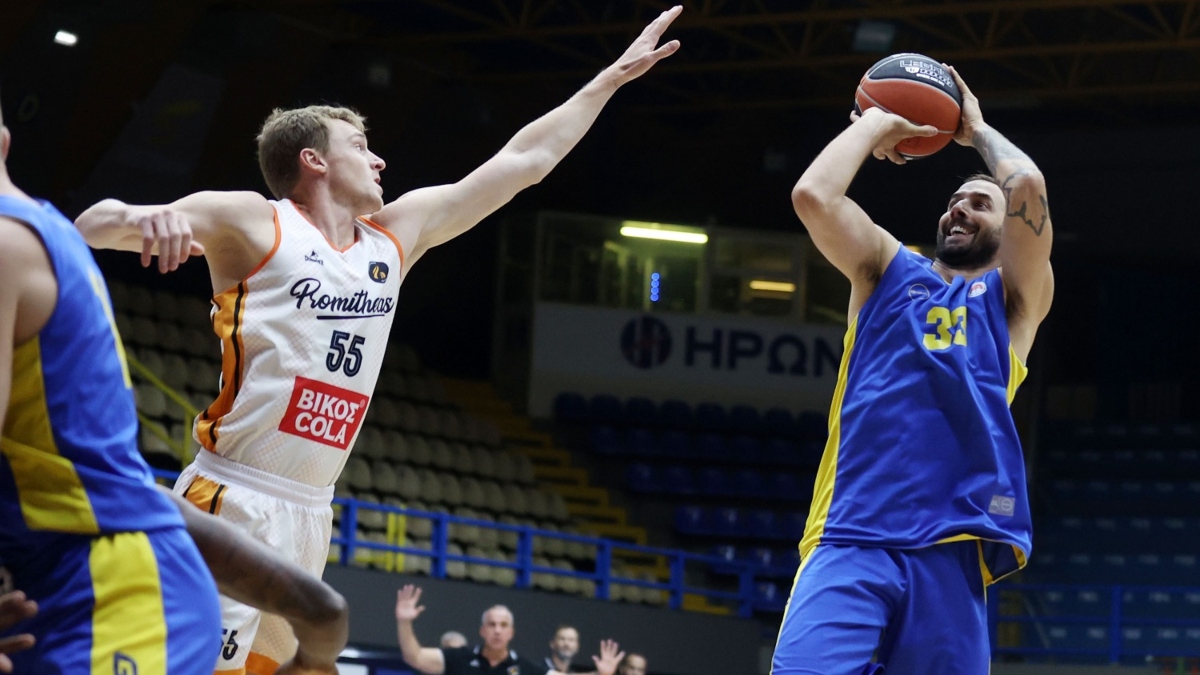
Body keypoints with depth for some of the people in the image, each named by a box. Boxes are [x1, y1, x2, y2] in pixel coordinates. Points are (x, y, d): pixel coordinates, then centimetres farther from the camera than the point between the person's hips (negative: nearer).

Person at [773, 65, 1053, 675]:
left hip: (949, 550, 0)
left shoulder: (1014, 297, 17)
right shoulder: (889, 271, 22)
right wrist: (877, 125, 18)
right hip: (850, 539, 0)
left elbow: (1028, 185, 0)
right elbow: (812, 194, 4)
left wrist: (976, 130, 19)